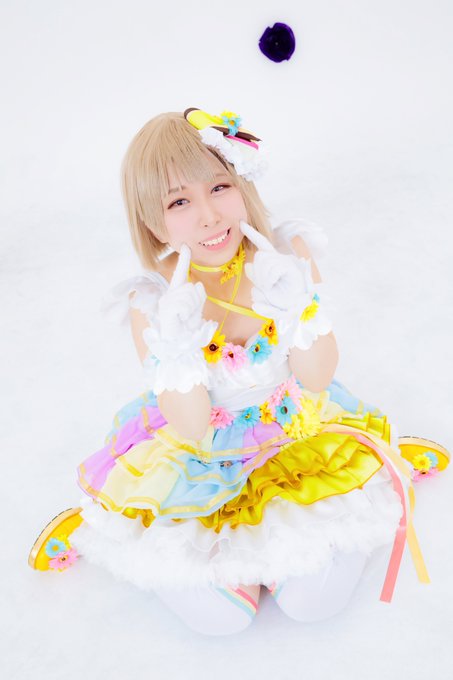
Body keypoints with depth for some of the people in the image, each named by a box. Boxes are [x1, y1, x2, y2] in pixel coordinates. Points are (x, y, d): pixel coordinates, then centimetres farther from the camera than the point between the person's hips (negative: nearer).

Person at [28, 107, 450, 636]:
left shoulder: (289, 254, -17)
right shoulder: (152, 303, -20)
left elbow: (316, 380, -11)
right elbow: (192, 431, -18)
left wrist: (297, 307, -28)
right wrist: (180, 349, -33)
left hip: (296, 430, 2)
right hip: (204, 456, -1)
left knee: (313, 600, -7)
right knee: (221, 615, -12)